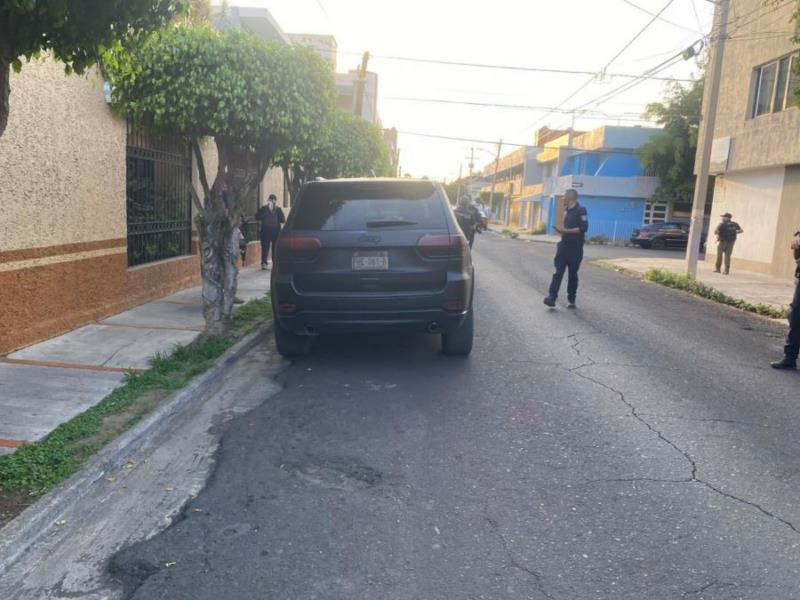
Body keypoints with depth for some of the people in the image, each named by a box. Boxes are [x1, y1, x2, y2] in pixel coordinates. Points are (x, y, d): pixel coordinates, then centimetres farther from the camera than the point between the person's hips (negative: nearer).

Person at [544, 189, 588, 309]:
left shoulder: (580, 210, -10)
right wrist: (561, 230, 10)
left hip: (575, 248, -6)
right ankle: (552, 297, -10)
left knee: (573, 274, 4)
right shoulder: (567, 211, 15)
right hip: (563, 246, 6)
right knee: (558, 272, -5)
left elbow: (584, 228, -19)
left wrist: (566, 231, -21)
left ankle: (571, 299, 16)